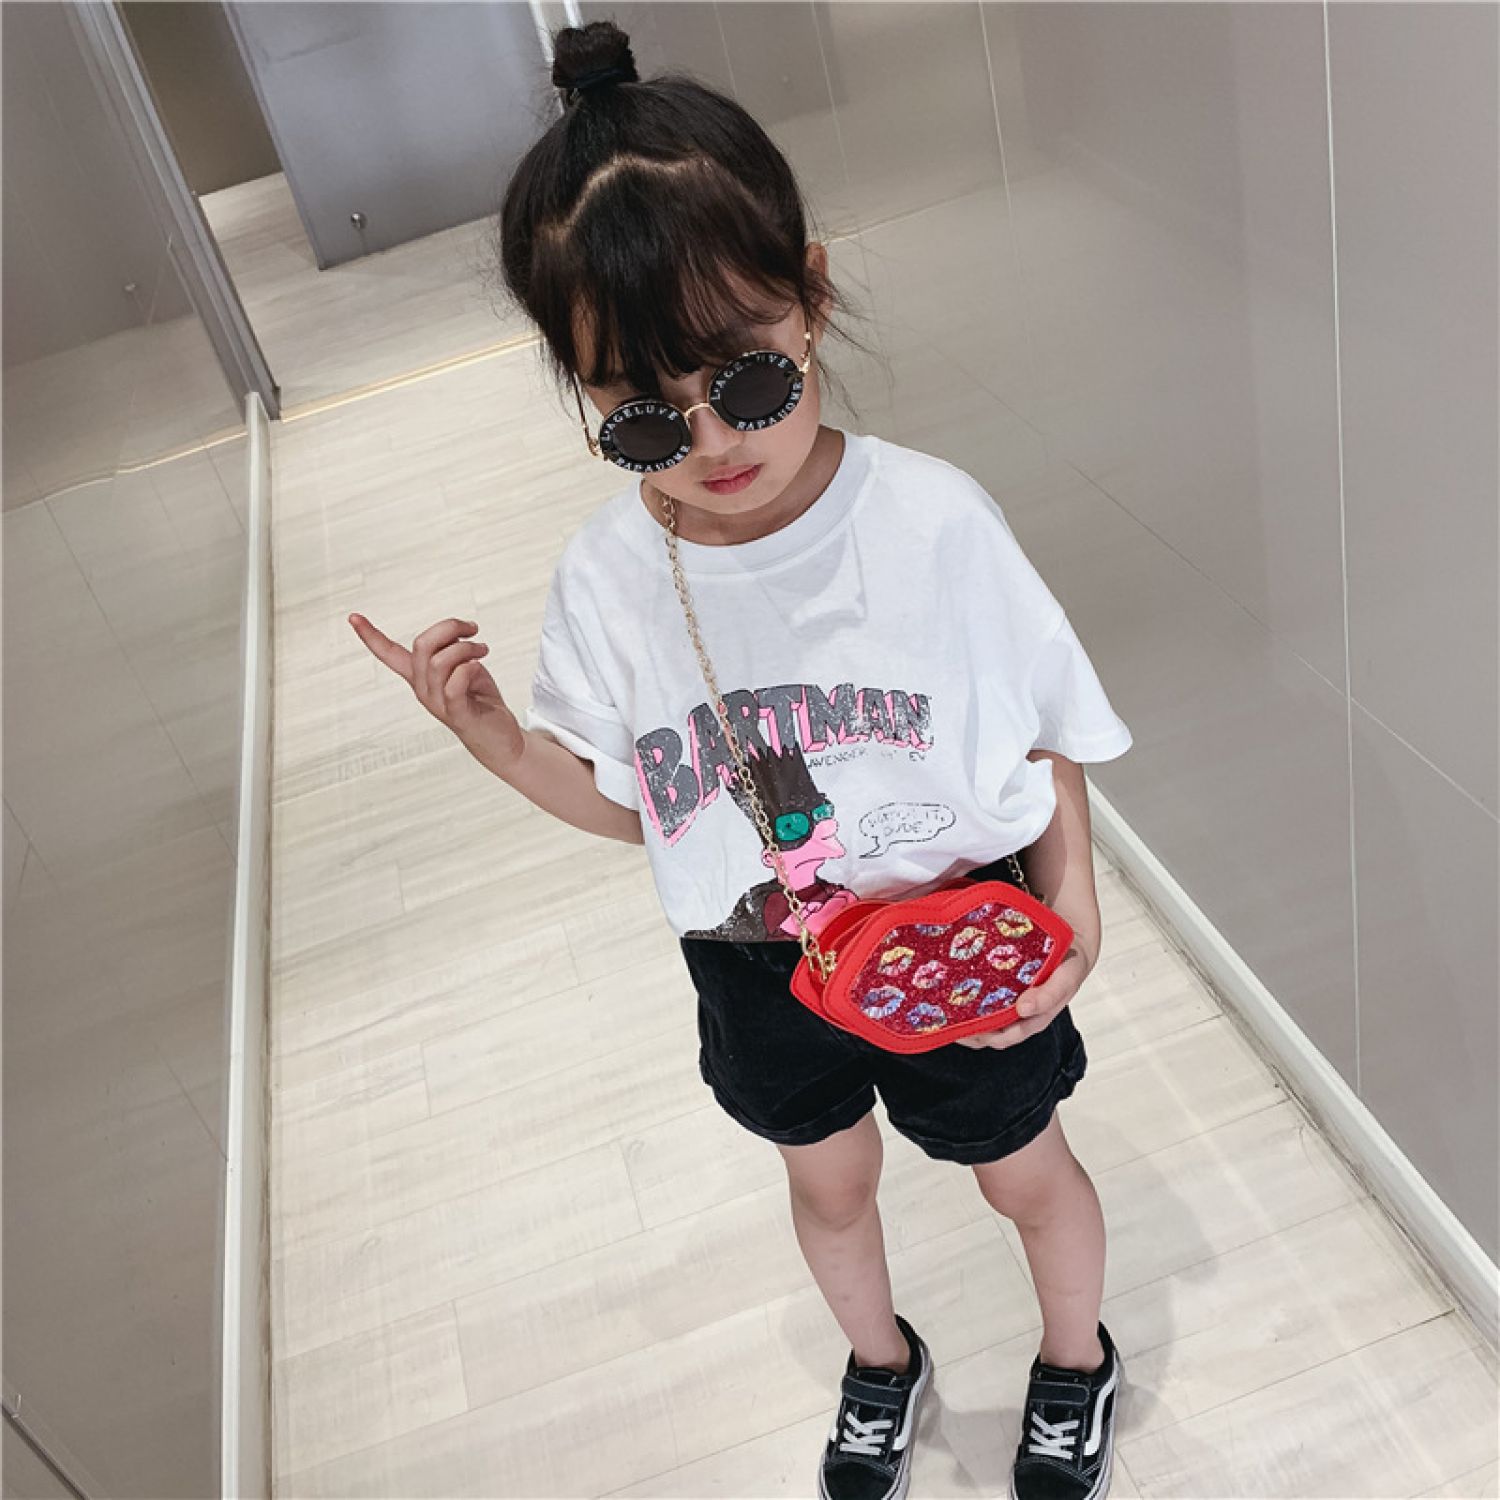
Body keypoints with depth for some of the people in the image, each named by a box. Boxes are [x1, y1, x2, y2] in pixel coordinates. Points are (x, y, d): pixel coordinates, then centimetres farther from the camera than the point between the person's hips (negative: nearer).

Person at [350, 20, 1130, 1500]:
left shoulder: (930, 517, -25)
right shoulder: (607, 578, -17)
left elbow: (1049, 730, -10)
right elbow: (628, 803, -5)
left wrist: (1070, 903, -20)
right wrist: (486, 728, -18)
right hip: (758, 967, 3)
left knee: (1026, 1170, 23)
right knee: (827, 1181, 28)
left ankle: (1075, 1362, 59)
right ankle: (880, 1363, 63)